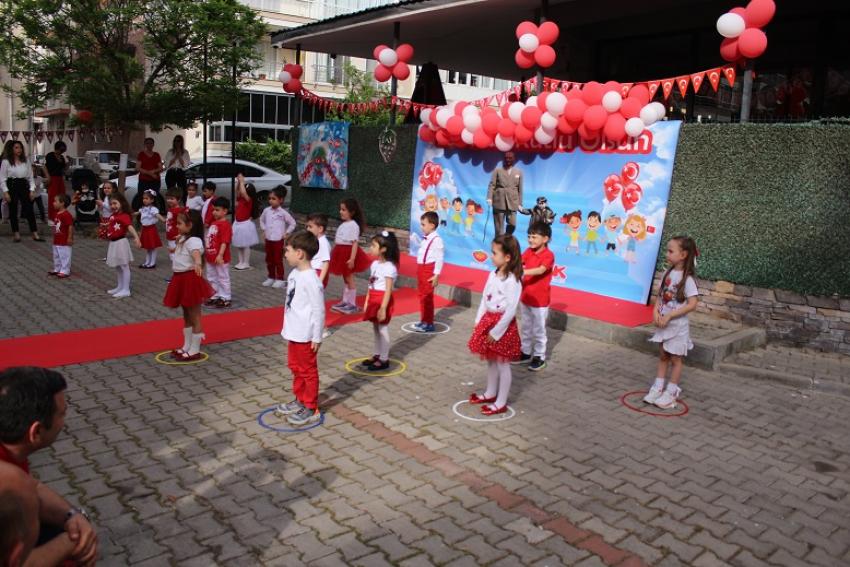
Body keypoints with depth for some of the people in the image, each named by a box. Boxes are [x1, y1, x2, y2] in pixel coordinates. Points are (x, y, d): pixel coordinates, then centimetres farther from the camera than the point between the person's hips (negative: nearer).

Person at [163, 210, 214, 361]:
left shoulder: (193, 241, -20)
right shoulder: (184, 239, 12)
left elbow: (196, 253, -42)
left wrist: (198, 263, -63)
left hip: (190, 279, -11)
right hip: (182, 279, 11)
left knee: (194, 317, 0)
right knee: (187, 316, 19)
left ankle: (195, 350, 8)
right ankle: (187, 347, 31)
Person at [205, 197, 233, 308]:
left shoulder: (225, 225, -18)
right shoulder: (214, 223, 10)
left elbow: (224, 242, -23)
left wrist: (220, 255, -28)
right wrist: (206, 253, 21)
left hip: (220, 258, -9)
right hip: (210, 257, 9)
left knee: (223, 278, 3)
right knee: (211, 278, 18)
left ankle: (225, 298, 13)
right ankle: (214, 296, 29)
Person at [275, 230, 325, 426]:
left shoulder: (311, 279, -24)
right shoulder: (295, 273, 3)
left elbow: (319, 310, -20)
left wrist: (317, 337, -16)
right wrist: (288, 329, 18)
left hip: (305, 335, -9)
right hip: (293, 332, 9)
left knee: (307, 371, 5)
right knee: (295, 367, 22)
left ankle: (311, 409, 19)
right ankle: (299, 401, 39)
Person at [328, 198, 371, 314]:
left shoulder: (353, 225, -15)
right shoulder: (343, 225, 11)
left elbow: (355, 243, -19)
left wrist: (352, 259, -24)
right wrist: (334, 255, 19)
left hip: (349, 254, -8)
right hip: (342, 254, 8)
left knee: (349, 279, -1)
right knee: (345, 279, 15)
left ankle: (352, 304, 7)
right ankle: (344, 302, 24)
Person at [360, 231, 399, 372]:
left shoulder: (389, 267, -18)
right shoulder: (375, 264, 8)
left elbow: (388, 290, -20)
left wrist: (383, 309, -21)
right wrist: (367, 302, 13)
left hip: (382, 301, -8)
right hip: (373, 300, 8)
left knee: (383, 330, 1)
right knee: (376, 329, 16)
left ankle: (384, 360, 10)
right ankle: (377, 355, 28)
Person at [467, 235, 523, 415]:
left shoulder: (512, 281, -21)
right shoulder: (493, 275, 4)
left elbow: (511, 310, -21)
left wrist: (496, 332, -18)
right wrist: (479, 321, 7)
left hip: (503, 324, -8)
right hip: (488, 320, 8)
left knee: (502, 364, 5)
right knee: (491, 361, 21)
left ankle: (501, 403, 17)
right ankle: (490, 394, 38)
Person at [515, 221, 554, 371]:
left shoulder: (548, 255, -18)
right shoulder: (529, 251, 2)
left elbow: (541, 270, -33)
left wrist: (523, 272, -46)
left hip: (540, 300, -7)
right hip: (525, 296, 7)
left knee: (538, 330, 5)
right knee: (525, 328, 18)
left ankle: (539, 357, 18)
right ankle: (525, 353, 32)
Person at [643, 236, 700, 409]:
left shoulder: (687, 279, -18)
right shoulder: (668, 273, 2)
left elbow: (692, 304, -22)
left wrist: (669, 316, -22)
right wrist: (656, 312, -8)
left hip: (677, 325, -6)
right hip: (664, 323, 6)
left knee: (675, 359, 6)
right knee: (663, 356, 15)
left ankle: (671, 393, 16)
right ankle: (657, 388, 23)